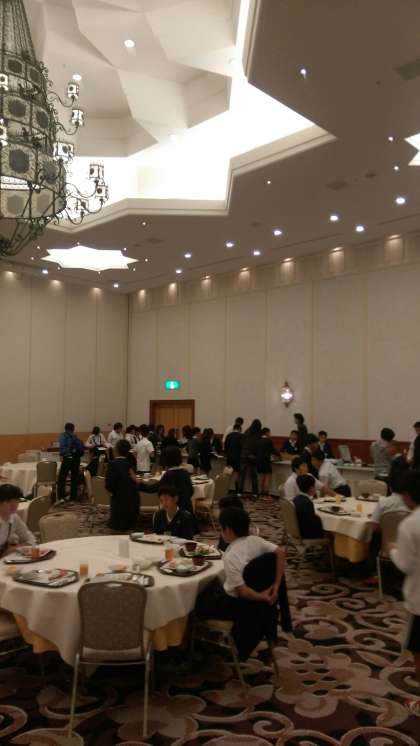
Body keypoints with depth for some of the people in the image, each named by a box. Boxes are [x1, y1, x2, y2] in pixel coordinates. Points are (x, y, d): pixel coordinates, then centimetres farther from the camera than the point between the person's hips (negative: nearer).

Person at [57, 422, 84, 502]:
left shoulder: (63, 435, 3)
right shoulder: (75, 437, 17)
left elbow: (62, 446, -16)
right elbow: (82, 447, 11)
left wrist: (62, 455, -19)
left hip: (67, 458, -5)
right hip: (76, 458, 5)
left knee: (62, 478, -3)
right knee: (74, 478, 12)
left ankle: (61, 496, -14)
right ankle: (73, 497, 15)